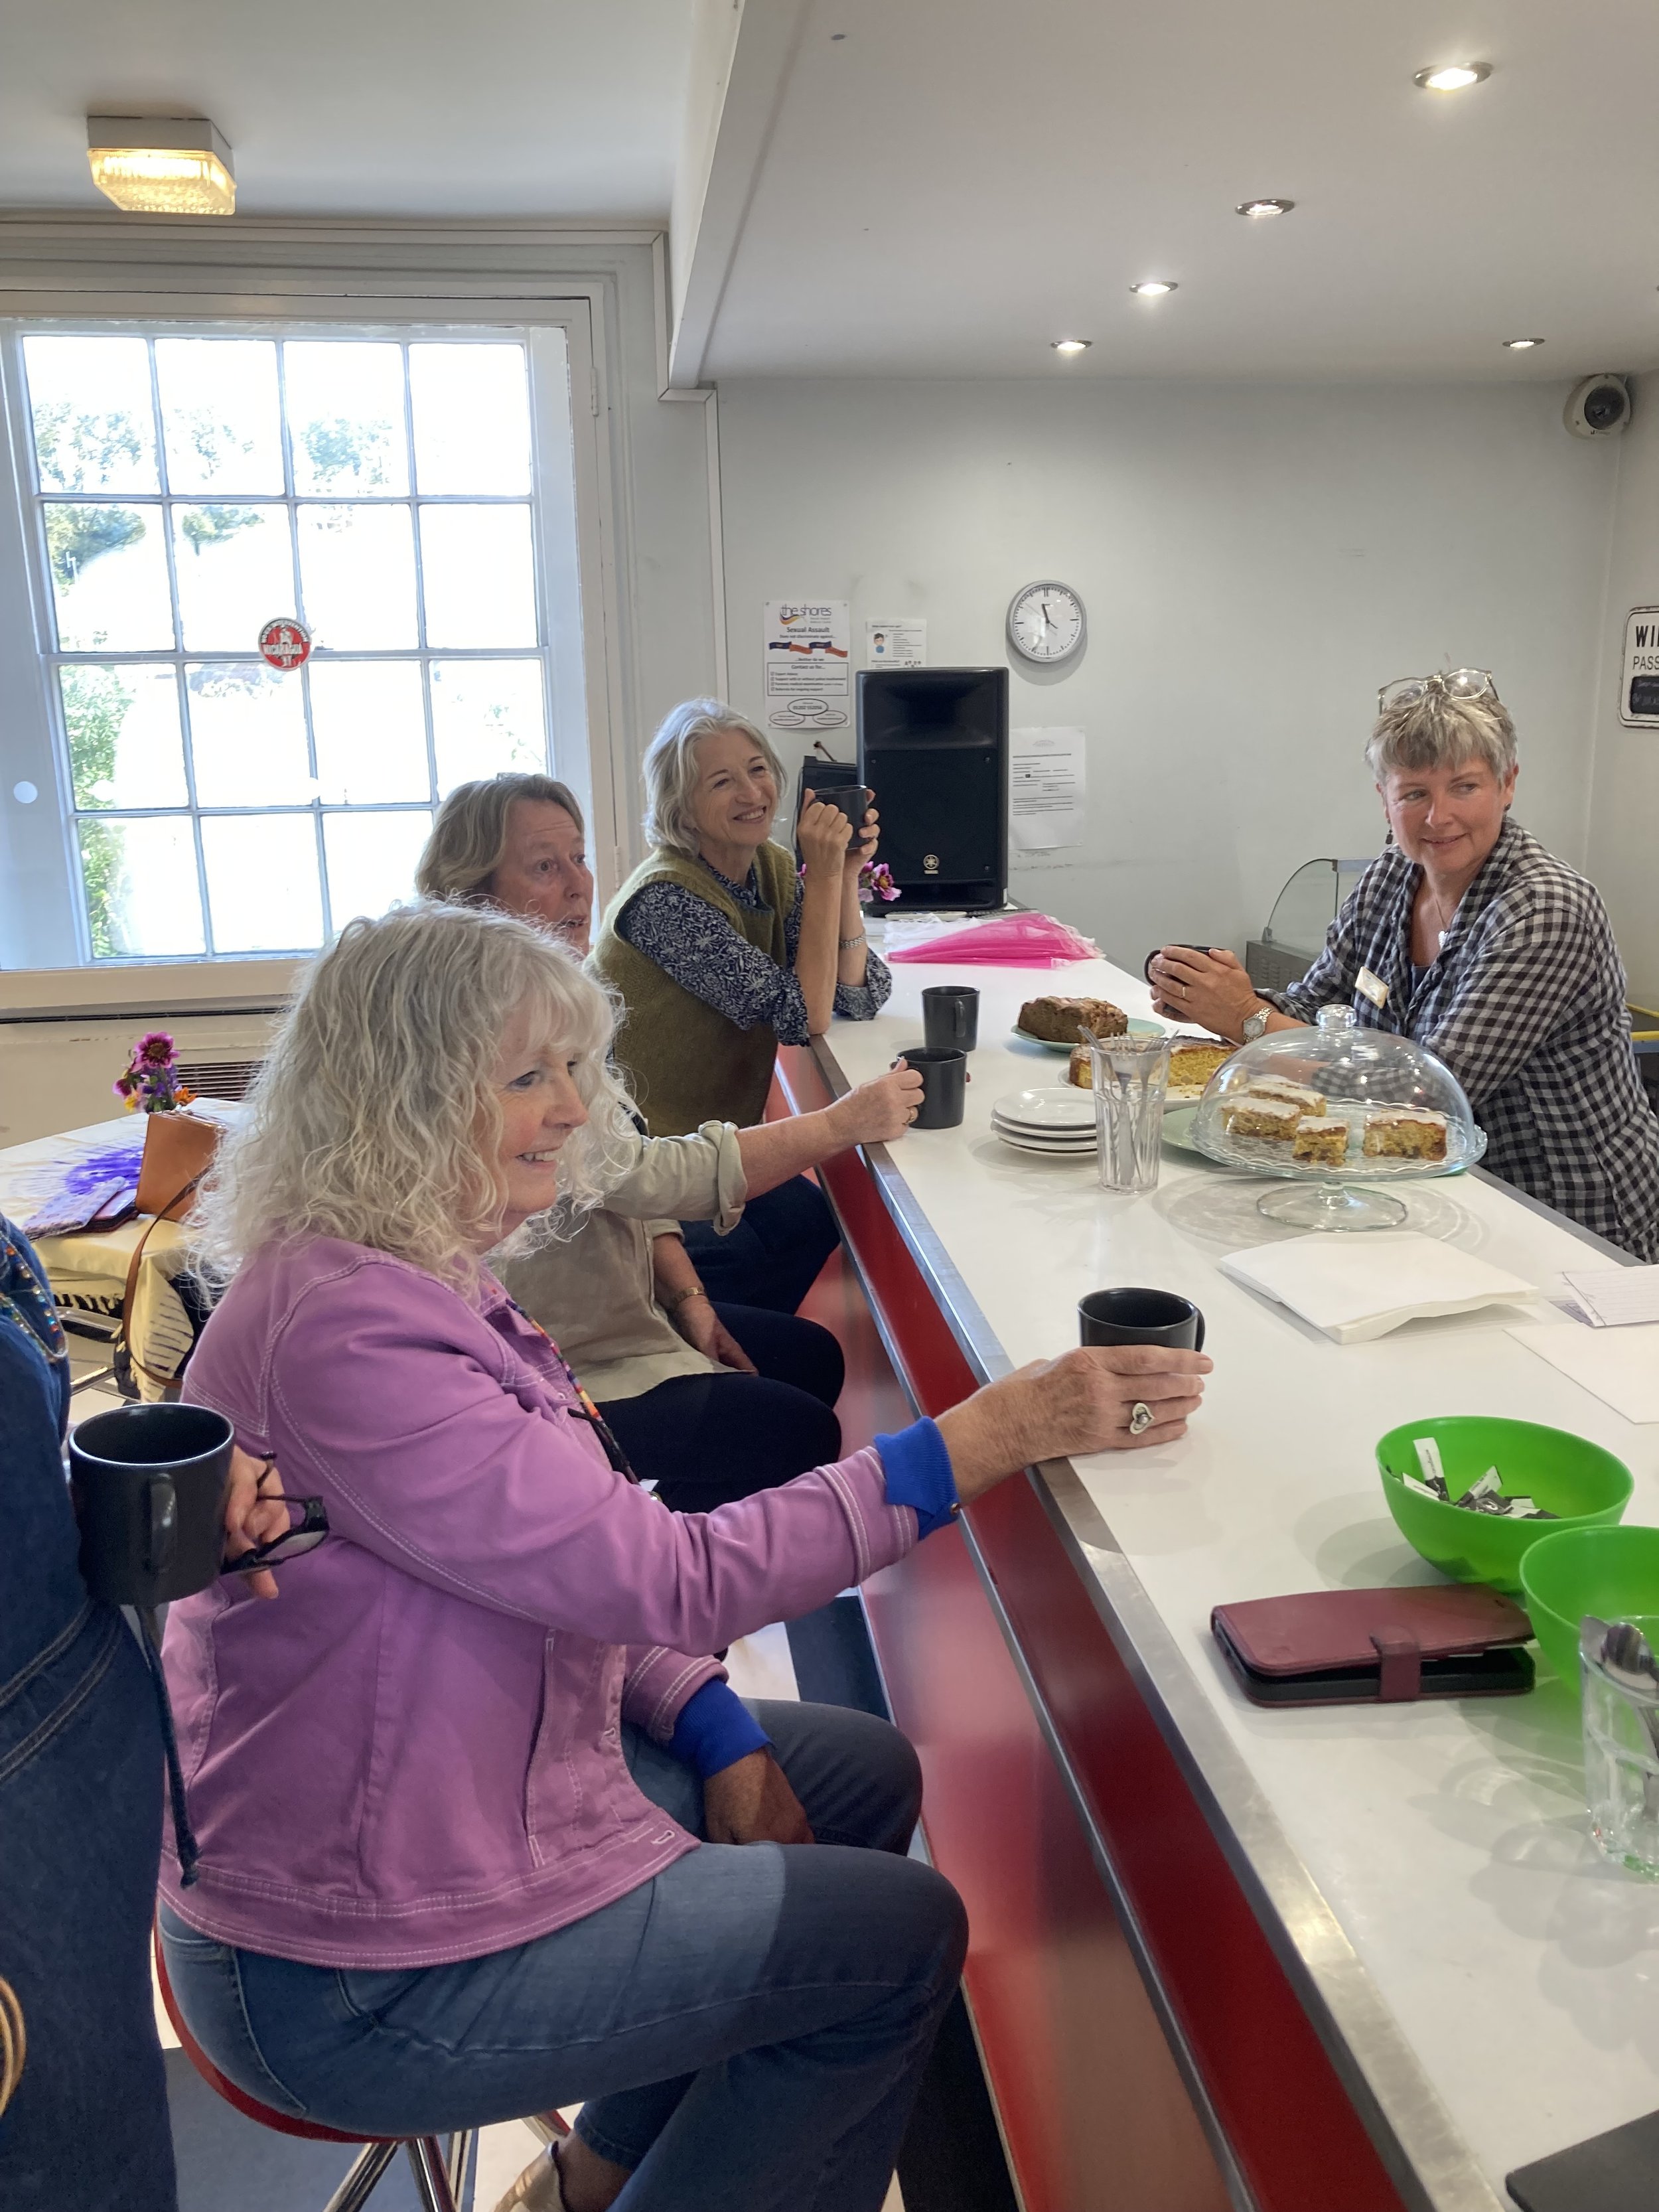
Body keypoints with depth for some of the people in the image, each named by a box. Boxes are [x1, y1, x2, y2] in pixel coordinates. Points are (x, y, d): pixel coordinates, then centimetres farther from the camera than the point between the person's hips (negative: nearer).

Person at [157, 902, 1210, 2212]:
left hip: (454, 1785, 9)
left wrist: (717, 1733, -2)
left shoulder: (421, 1272, 3)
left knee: (865, 1774, 16)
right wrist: (995, 1435, -29)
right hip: (356, 1978, -9)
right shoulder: (342, 1328, -30)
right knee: (902, 1935, 1)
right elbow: (666, 1578, -31)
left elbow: (569, 1565, 9)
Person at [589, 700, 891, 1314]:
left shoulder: (770, 867, 2)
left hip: (707, 1136, 7)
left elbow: (859, 997, -4)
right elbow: (804, 1017, -23)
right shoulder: (667, 898, -22)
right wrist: (823, 874, -23)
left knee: (813, 1222, -15)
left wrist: (846, 873, -13)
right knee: (802, 1227, -23)